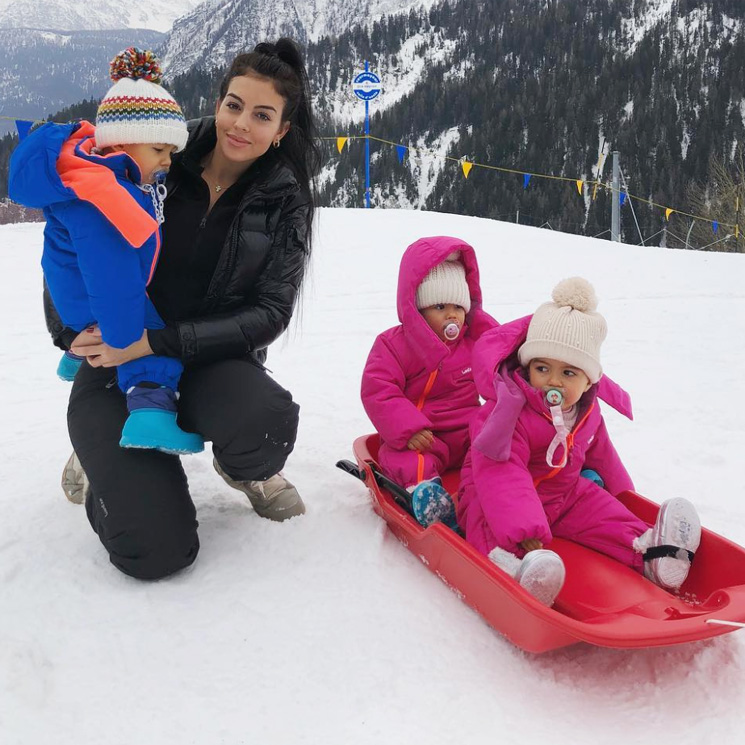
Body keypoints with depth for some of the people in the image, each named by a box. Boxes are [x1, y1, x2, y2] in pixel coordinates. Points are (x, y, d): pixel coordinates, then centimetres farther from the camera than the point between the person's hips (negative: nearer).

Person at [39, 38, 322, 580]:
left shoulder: (285, 202, -3)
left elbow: (269, 314, -11)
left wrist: (157, 341, -23)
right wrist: (71, 329, -10)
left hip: (210, 361, 1)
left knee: (269, 423, -37)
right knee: (158, 551, -18)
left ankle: (244, 468, 4)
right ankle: (102, 460, 17)